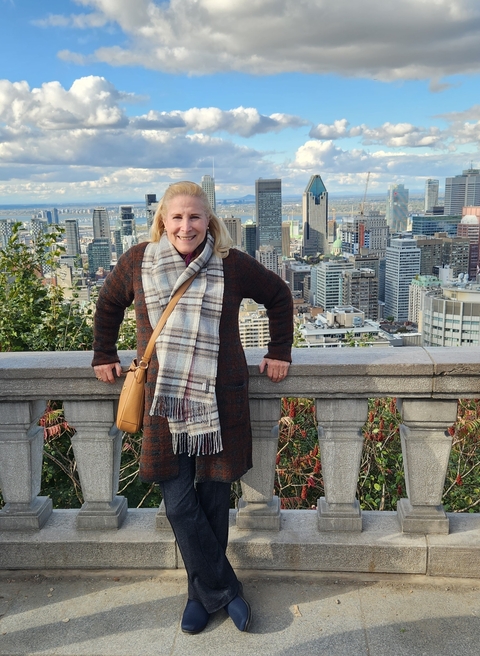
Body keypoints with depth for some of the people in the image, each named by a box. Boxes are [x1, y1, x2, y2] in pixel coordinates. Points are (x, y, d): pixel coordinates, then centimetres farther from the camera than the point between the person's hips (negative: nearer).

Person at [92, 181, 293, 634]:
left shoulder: (233, 264, -3)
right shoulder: (137, 261, 1)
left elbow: (279, 296, 12)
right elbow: (109, 304, 18)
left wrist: (279, 352, 11)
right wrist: (103, 355, 19)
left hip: (220, 400, -1)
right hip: (164, 401, 1)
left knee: (213, 501, 9)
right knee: (179, 505, 2)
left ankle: (204, 592, 30)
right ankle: (224, 590, 22)